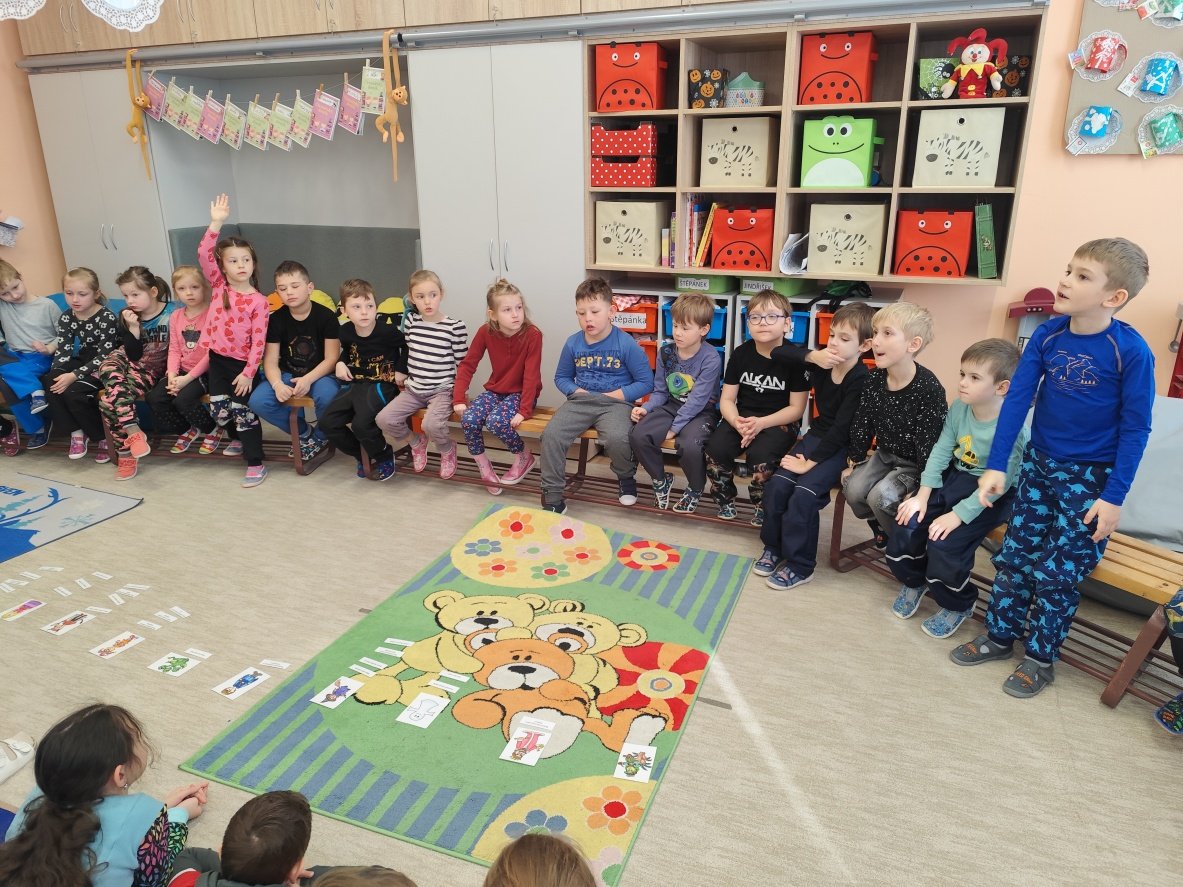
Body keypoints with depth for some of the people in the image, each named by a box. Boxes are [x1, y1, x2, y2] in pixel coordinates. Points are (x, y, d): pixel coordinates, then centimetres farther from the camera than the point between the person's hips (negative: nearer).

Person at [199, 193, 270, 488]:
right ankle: (239, 439, 36)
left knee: (243, 411, -2)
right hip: (217, 359, 4)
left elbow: (258, 341, -11)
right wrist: (216, 223, -24)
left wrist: (248, 373, -15)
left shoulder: (258, 301, -10)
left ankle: (256, 463, 6)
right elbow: (203, 255, -14)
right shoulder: (219, 286, 0)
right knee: (219, 409, 8)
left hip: (242, 363, -4)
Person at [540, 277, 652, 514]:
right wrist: (576, 391, -3)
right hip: (581, 401, 3)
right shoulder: (573, 344, 5)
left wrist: (617, 395, -12)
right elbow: (561, 377, 19)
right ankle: (552, 496, -6)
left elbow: (646, 383, -3)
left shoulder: (626, 344, -7)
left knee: (617, 438, -33)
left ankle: (626, 478, 3)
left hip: (616, 403, -3)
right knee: (551, 434, -22)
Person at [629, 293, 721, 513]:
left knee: (690, 446, -36)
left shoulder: (711, 358, -16)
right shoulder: (665, 352, 1)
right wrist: (646, 408, -12)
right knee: (637, 435, -21)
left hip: (701, 412, -5)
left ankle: (695, 488, 0)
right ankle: (661, 479, 7)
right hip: (671, 406, 5)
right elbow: (660, 392, 7)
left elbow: (697, 400, -19)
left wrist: (675, 428, -21)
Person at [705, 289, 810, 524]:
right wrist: (736, 421, -21)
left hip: (780, 421, -3)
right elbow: (727, 399, 2)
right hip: (743, 416, 4)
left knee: (760, 455, -32)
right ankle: (726, 499, 4)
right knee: (715, 448, -23)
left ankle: (764, 506, -3)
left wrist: (761, 423, -22)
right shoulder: (741, 354, 0)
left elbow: (796, 408, -9)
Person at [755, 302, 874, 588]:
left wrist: (811, 462, -22)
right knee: (777, 485, -12)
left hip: (844, 446, -6)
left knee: (804, 494, -23)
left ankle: (800, 565, -7)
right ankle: (774, 547, 9)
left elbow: (842, 429, -23)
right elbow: (779, 352, -3)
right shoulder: (821, 363, -3)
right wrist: (812, 356, -20)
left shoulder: (861, 381, -21)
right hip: (817, 435, 6)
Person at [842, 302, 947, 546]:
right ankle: (881, 528, 16)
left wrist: (919, 489, -20)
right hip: (885, 454, 6)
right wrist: (855, 461, 7)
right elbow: (862, 424, 4)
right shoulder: (875, 379, -7)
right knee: (853, 489, -14)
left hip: (915, 464, -6)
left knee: (880, 497, -24)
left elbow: (929, 445, -23)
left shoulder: (929, 388, -26)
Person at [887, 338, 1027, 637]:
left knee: (944, 543, -21)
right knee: (908, 524, -8)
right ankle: (914, 581, 24)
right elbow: (941, 450, -4)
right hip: (954, 477, 6)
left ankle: (958, 605, 11)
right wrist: (923, 495, -9)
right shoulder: (959, 408, -6)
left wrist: (957, 516, -25)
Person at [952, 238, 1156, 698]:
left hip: (1090, 477, -4)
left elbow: (1135, 428, -13)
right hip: (1038, 464, 4)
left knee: (1058, 573, 3)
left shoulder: (1131, 351, -18)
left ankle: (1041, 657, 23)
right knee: (1015, 556, 12)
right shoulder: (1047, 335, -8)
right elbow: (1017, 398, -7)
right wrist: (995, 466, -10)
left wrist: (1114, 497, -13)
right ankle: (1000, 635, 31)